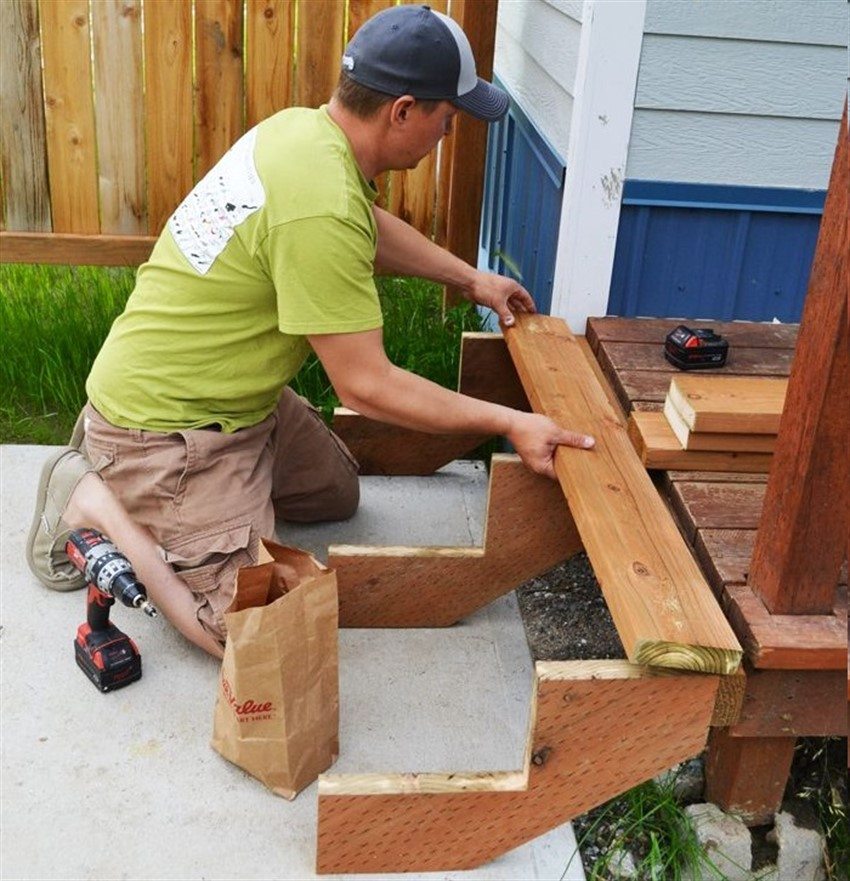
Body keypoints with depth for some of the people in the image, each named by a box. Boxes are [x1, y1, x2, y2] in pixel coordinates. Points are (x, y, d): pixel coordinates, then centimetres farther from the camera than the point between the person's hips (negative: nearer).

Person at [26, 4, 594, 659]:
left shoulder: (305, 127, 0)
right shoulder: (321, 211, -31)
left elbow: (374, 227, 22)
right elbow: (367, 387, -25)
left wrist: (470, 278, 24)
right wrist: (509, 423, -18)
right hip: (166, 425, -10)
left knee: (337, 494, 24)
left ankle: (118, 445, 21)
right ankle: (96, 502, 2)